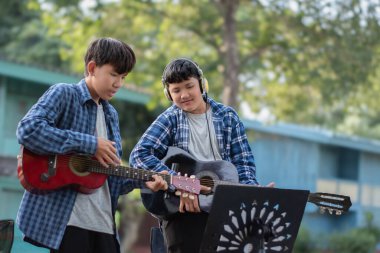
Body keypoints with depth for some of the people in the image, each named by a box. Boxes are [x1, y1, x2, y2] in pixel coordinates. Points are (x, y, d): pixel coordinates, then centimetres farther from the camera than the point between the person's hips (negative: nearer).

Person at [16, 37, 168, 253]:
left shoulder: (111, 114, 21)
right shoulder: (64, 95, -1)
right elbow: (28, 130, -20)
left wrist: (142, 180, 2)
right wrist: (90, 145, -15)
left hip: (104, 223, 7)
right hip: (65, 220, -7)